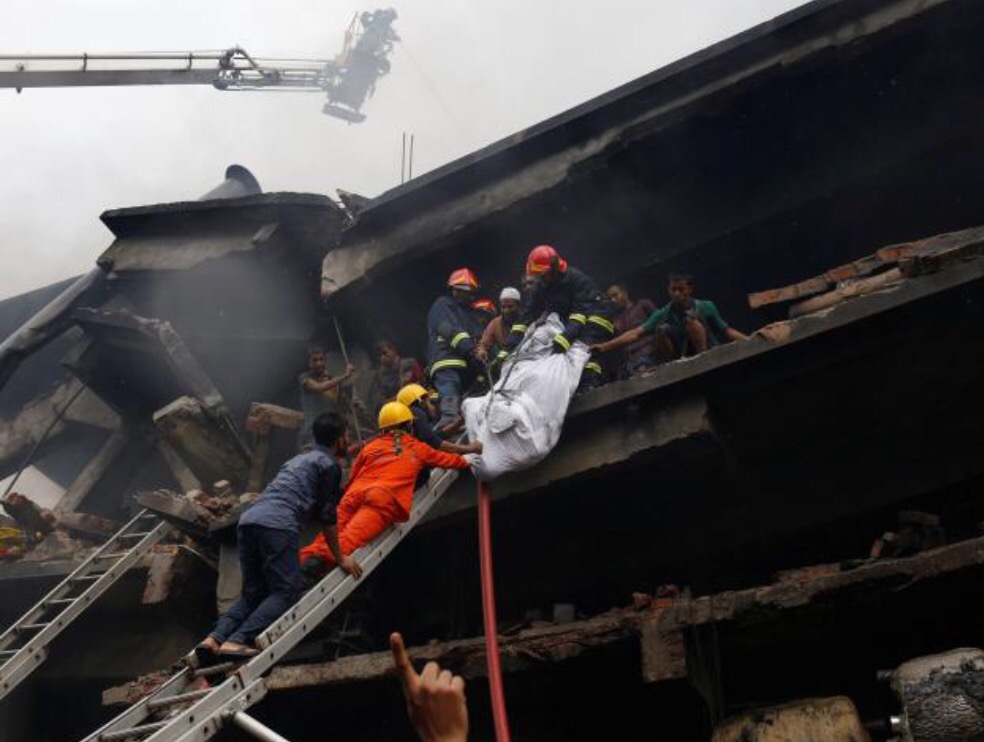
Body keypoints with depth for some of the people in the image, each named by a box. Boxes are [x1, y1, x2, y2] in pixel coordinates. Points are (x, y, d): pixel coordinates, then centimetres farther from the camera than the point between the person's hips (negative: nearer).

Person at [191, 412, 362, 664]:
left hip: (248, 520, 8)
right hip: (277, 526, -8)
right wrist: (340, 558, 16)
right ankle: (237, 642, -24)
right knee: (285, 592, -7)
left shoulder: (299, 459, 34)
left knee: (253, 593, 13)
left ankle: (214, 639, -8)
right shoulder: (329, 465, 9)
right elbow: (327, 517, 8)